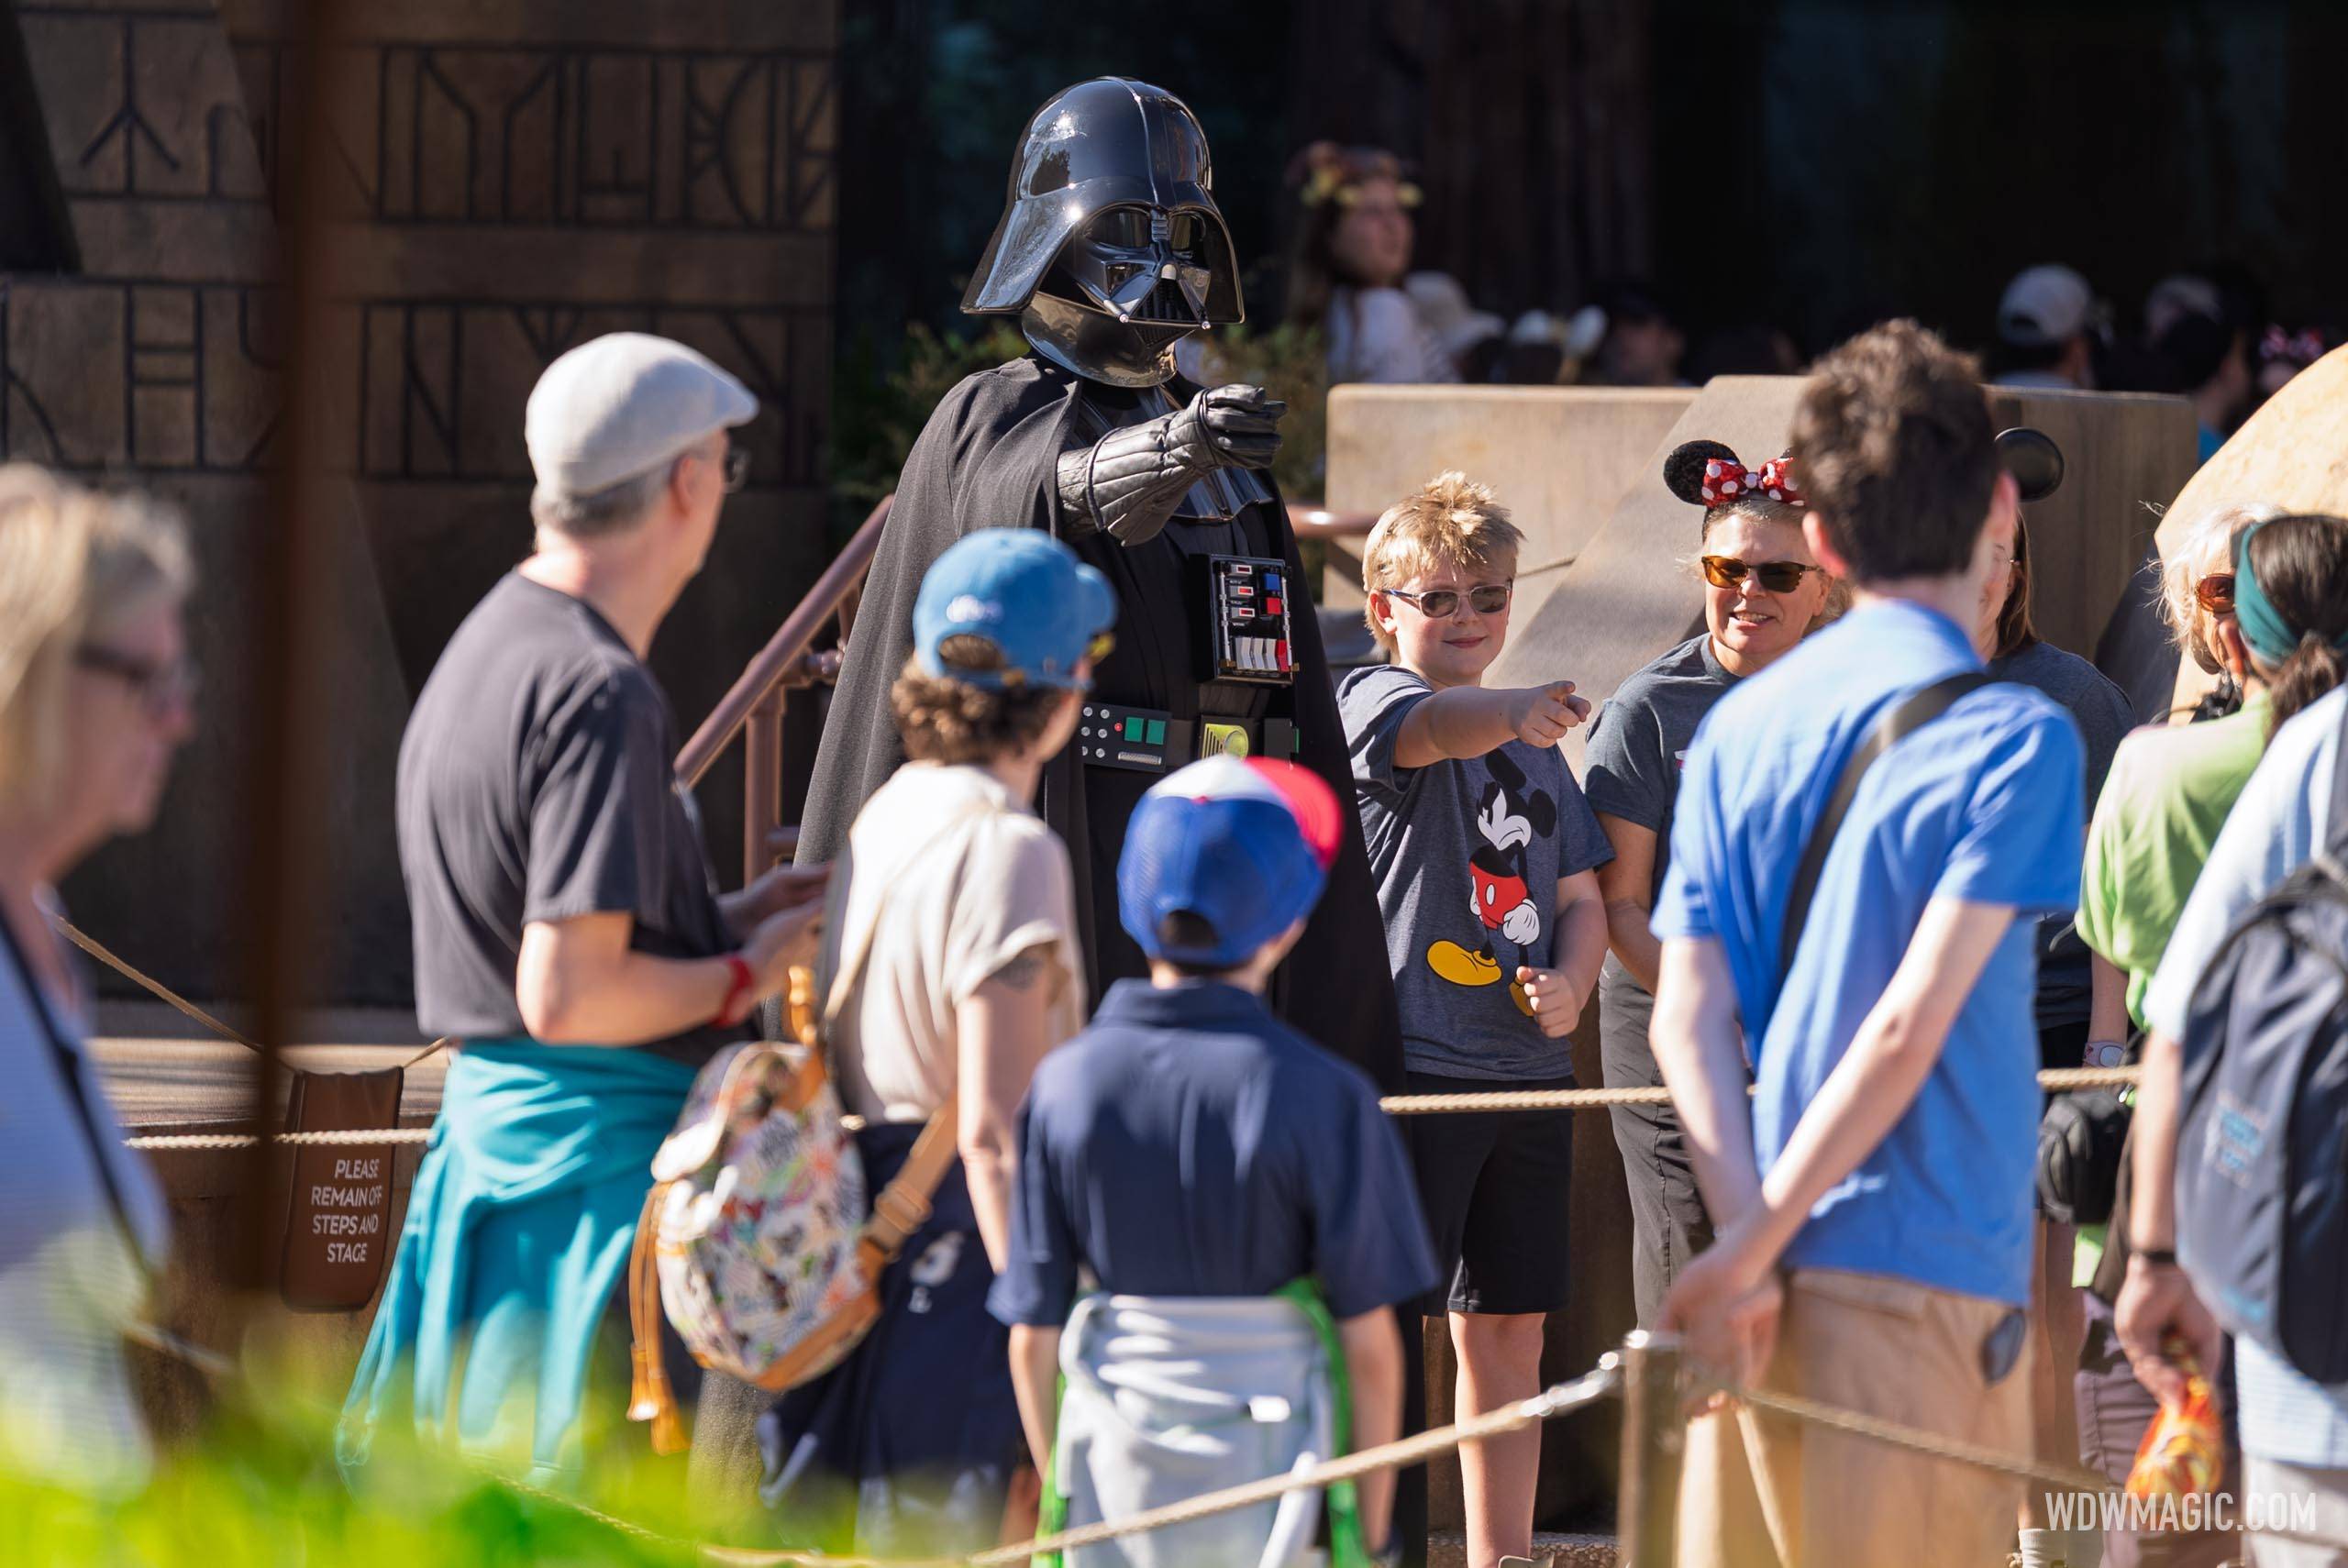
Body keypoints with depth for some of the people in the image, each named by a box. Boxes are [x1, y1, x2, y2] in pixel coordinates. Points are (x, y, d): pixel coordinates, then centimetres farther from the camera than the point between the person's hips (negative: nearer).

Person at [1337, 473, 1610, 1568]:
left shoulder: (1533, 747, 18)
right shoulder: (1371, 700, -3)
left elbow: (1580, 895, 18)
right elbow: (1436, 726, -27)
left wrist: (1570, 980, -4)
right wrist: (1511, 710, -48)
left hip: (1527, 1066, 6)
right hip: (1408, 1062, -6)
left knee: (1508, 1332, 10)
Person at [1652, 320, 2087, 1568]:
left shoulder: (1738, 728, 9)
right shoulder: (2014, 739, -8)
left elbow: (1687, 1015, 0)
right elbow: (1913, 1024, -15)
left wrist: (1747, 1229, -9)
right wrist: (1753, 1250, -14)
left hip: (1765, 1279, 6)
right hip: (1929, 1273, -6)